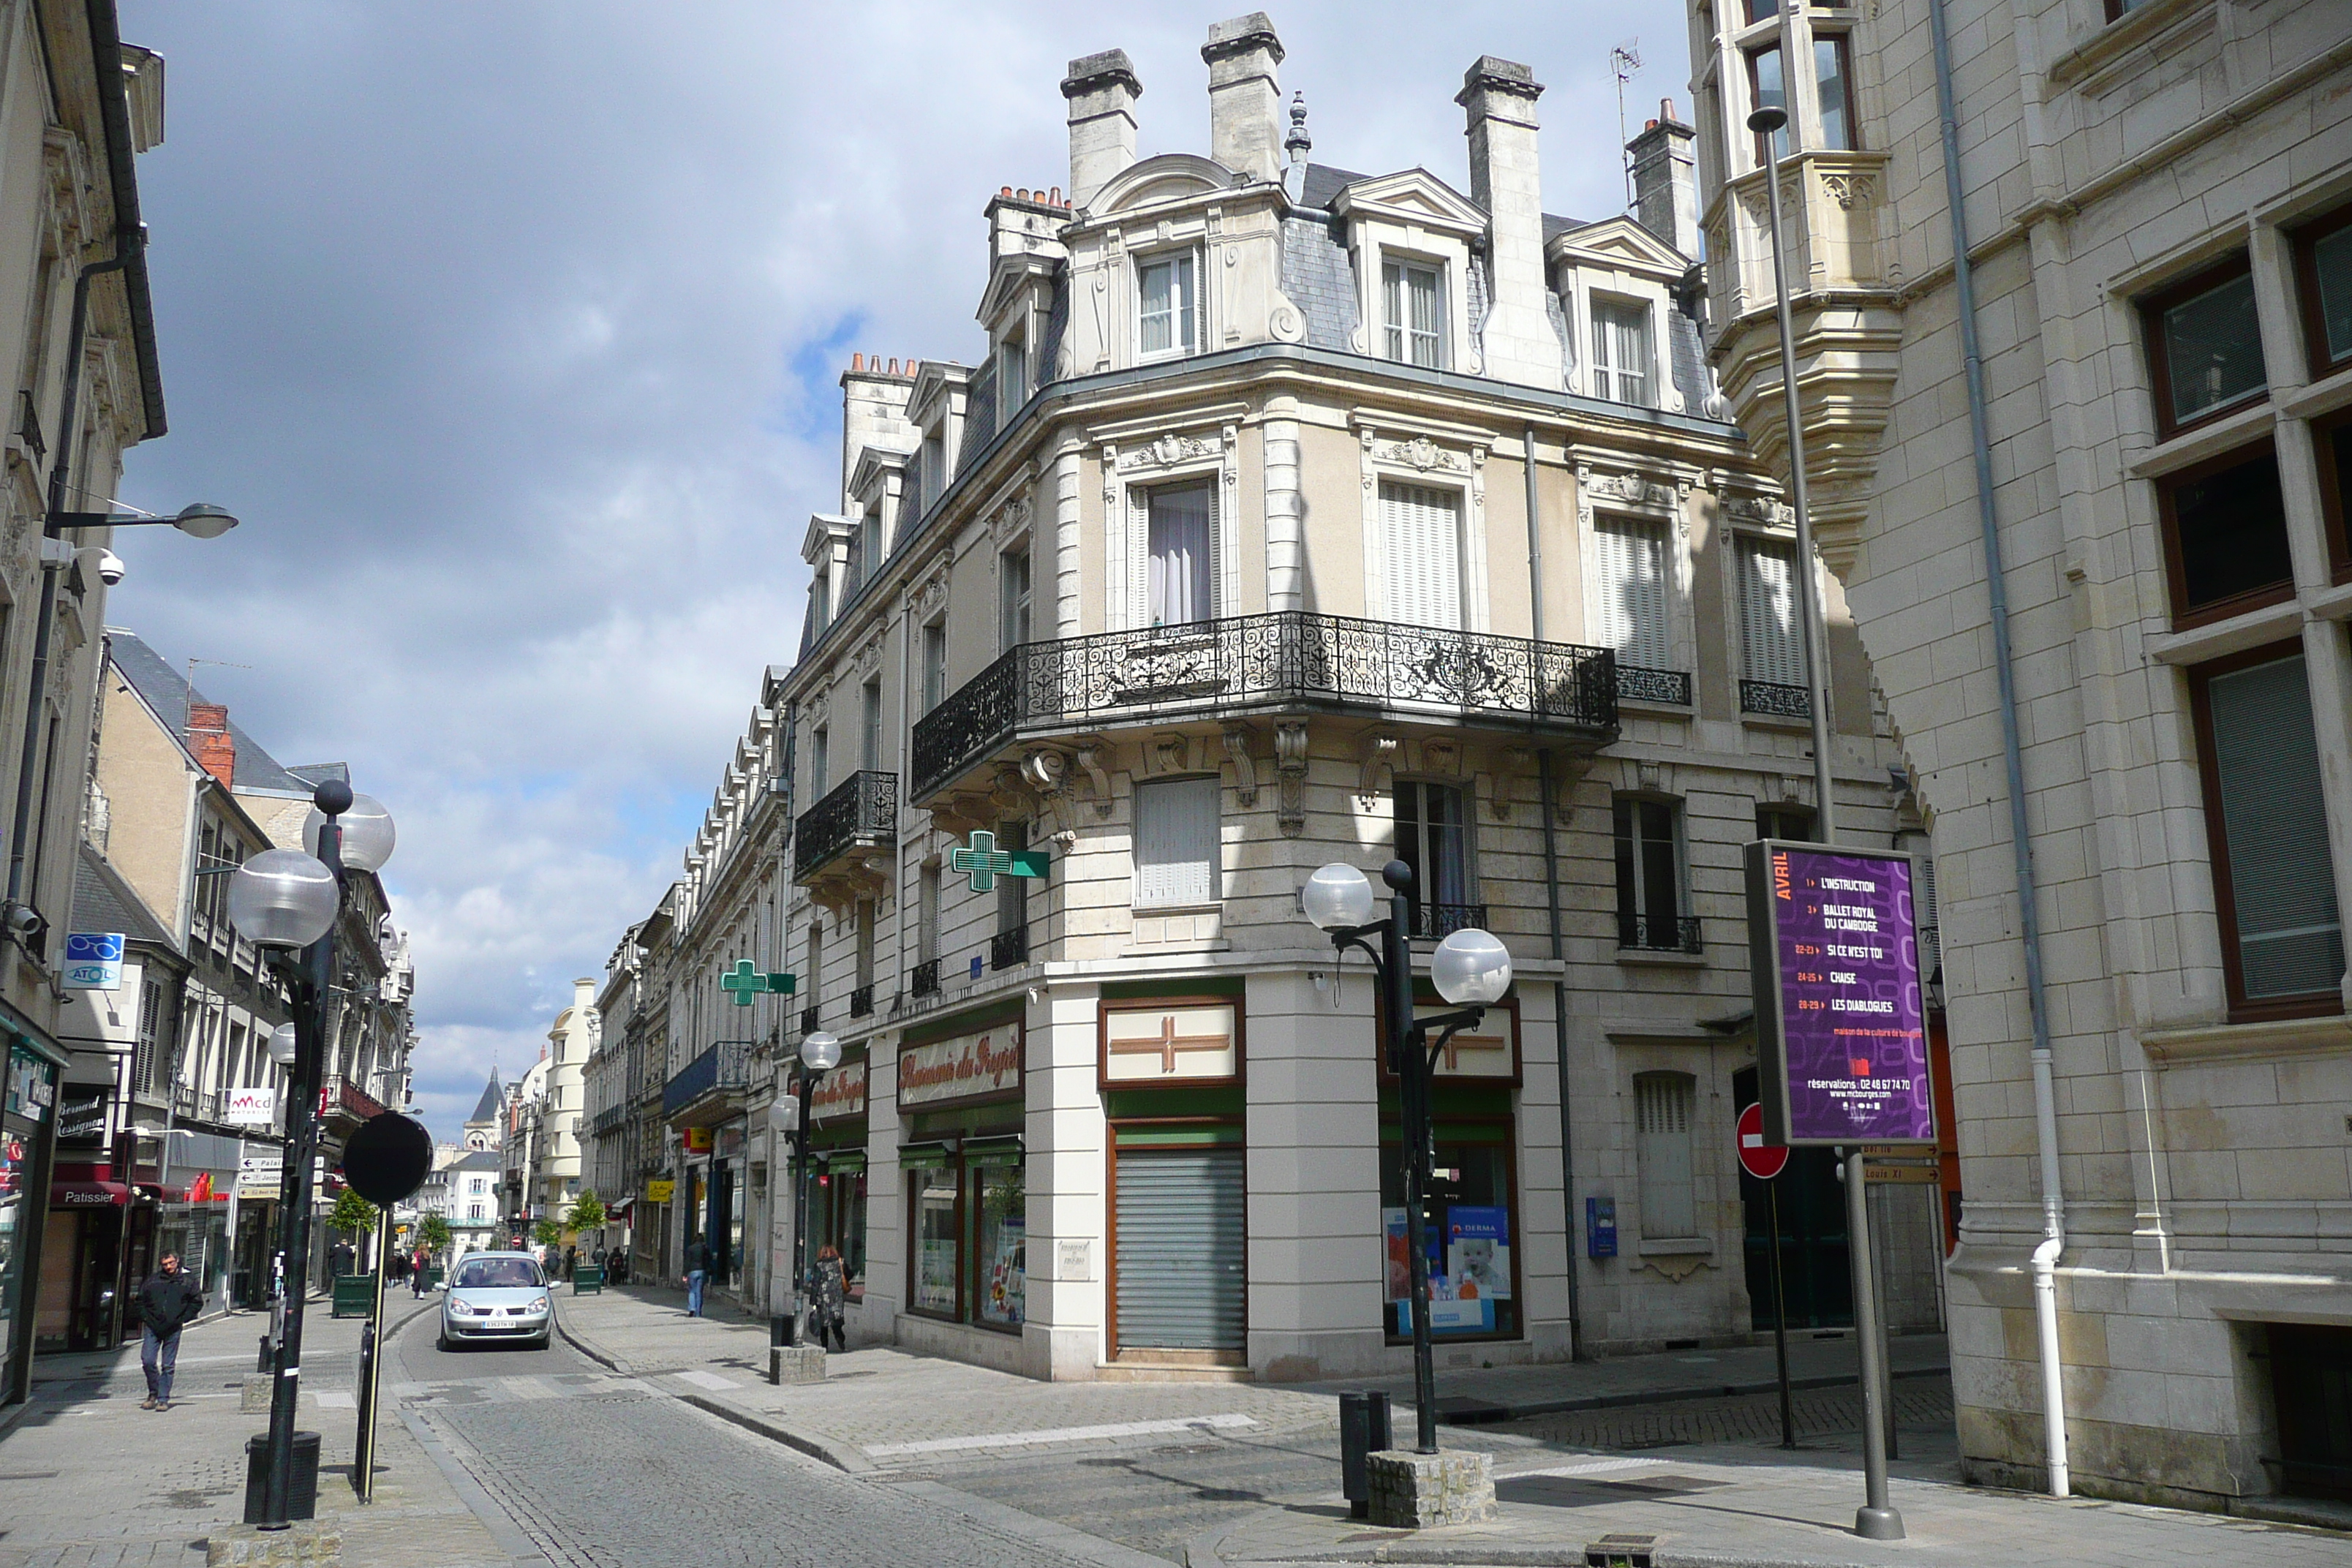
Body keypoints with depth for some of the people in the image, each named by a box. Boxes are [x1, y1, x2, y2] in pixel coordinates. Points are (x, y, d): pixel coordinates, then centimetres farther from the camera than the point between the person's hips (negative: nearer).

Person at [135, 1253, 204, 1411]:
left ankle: (163, 1399, 6)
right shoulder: (152, 1280, 9)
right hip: (152, 1328, 1)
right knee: (147, 1361, -7)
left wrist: (183, 1319, 0)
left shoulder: (187, 1282, 5)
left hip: (173, 1329, -1)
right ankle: (153, 1393, 15)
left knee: (168, 1366, 1)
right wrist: (145, 1317, 6)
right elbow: (140, 1299, 18)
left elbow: (197, 1302, 9)